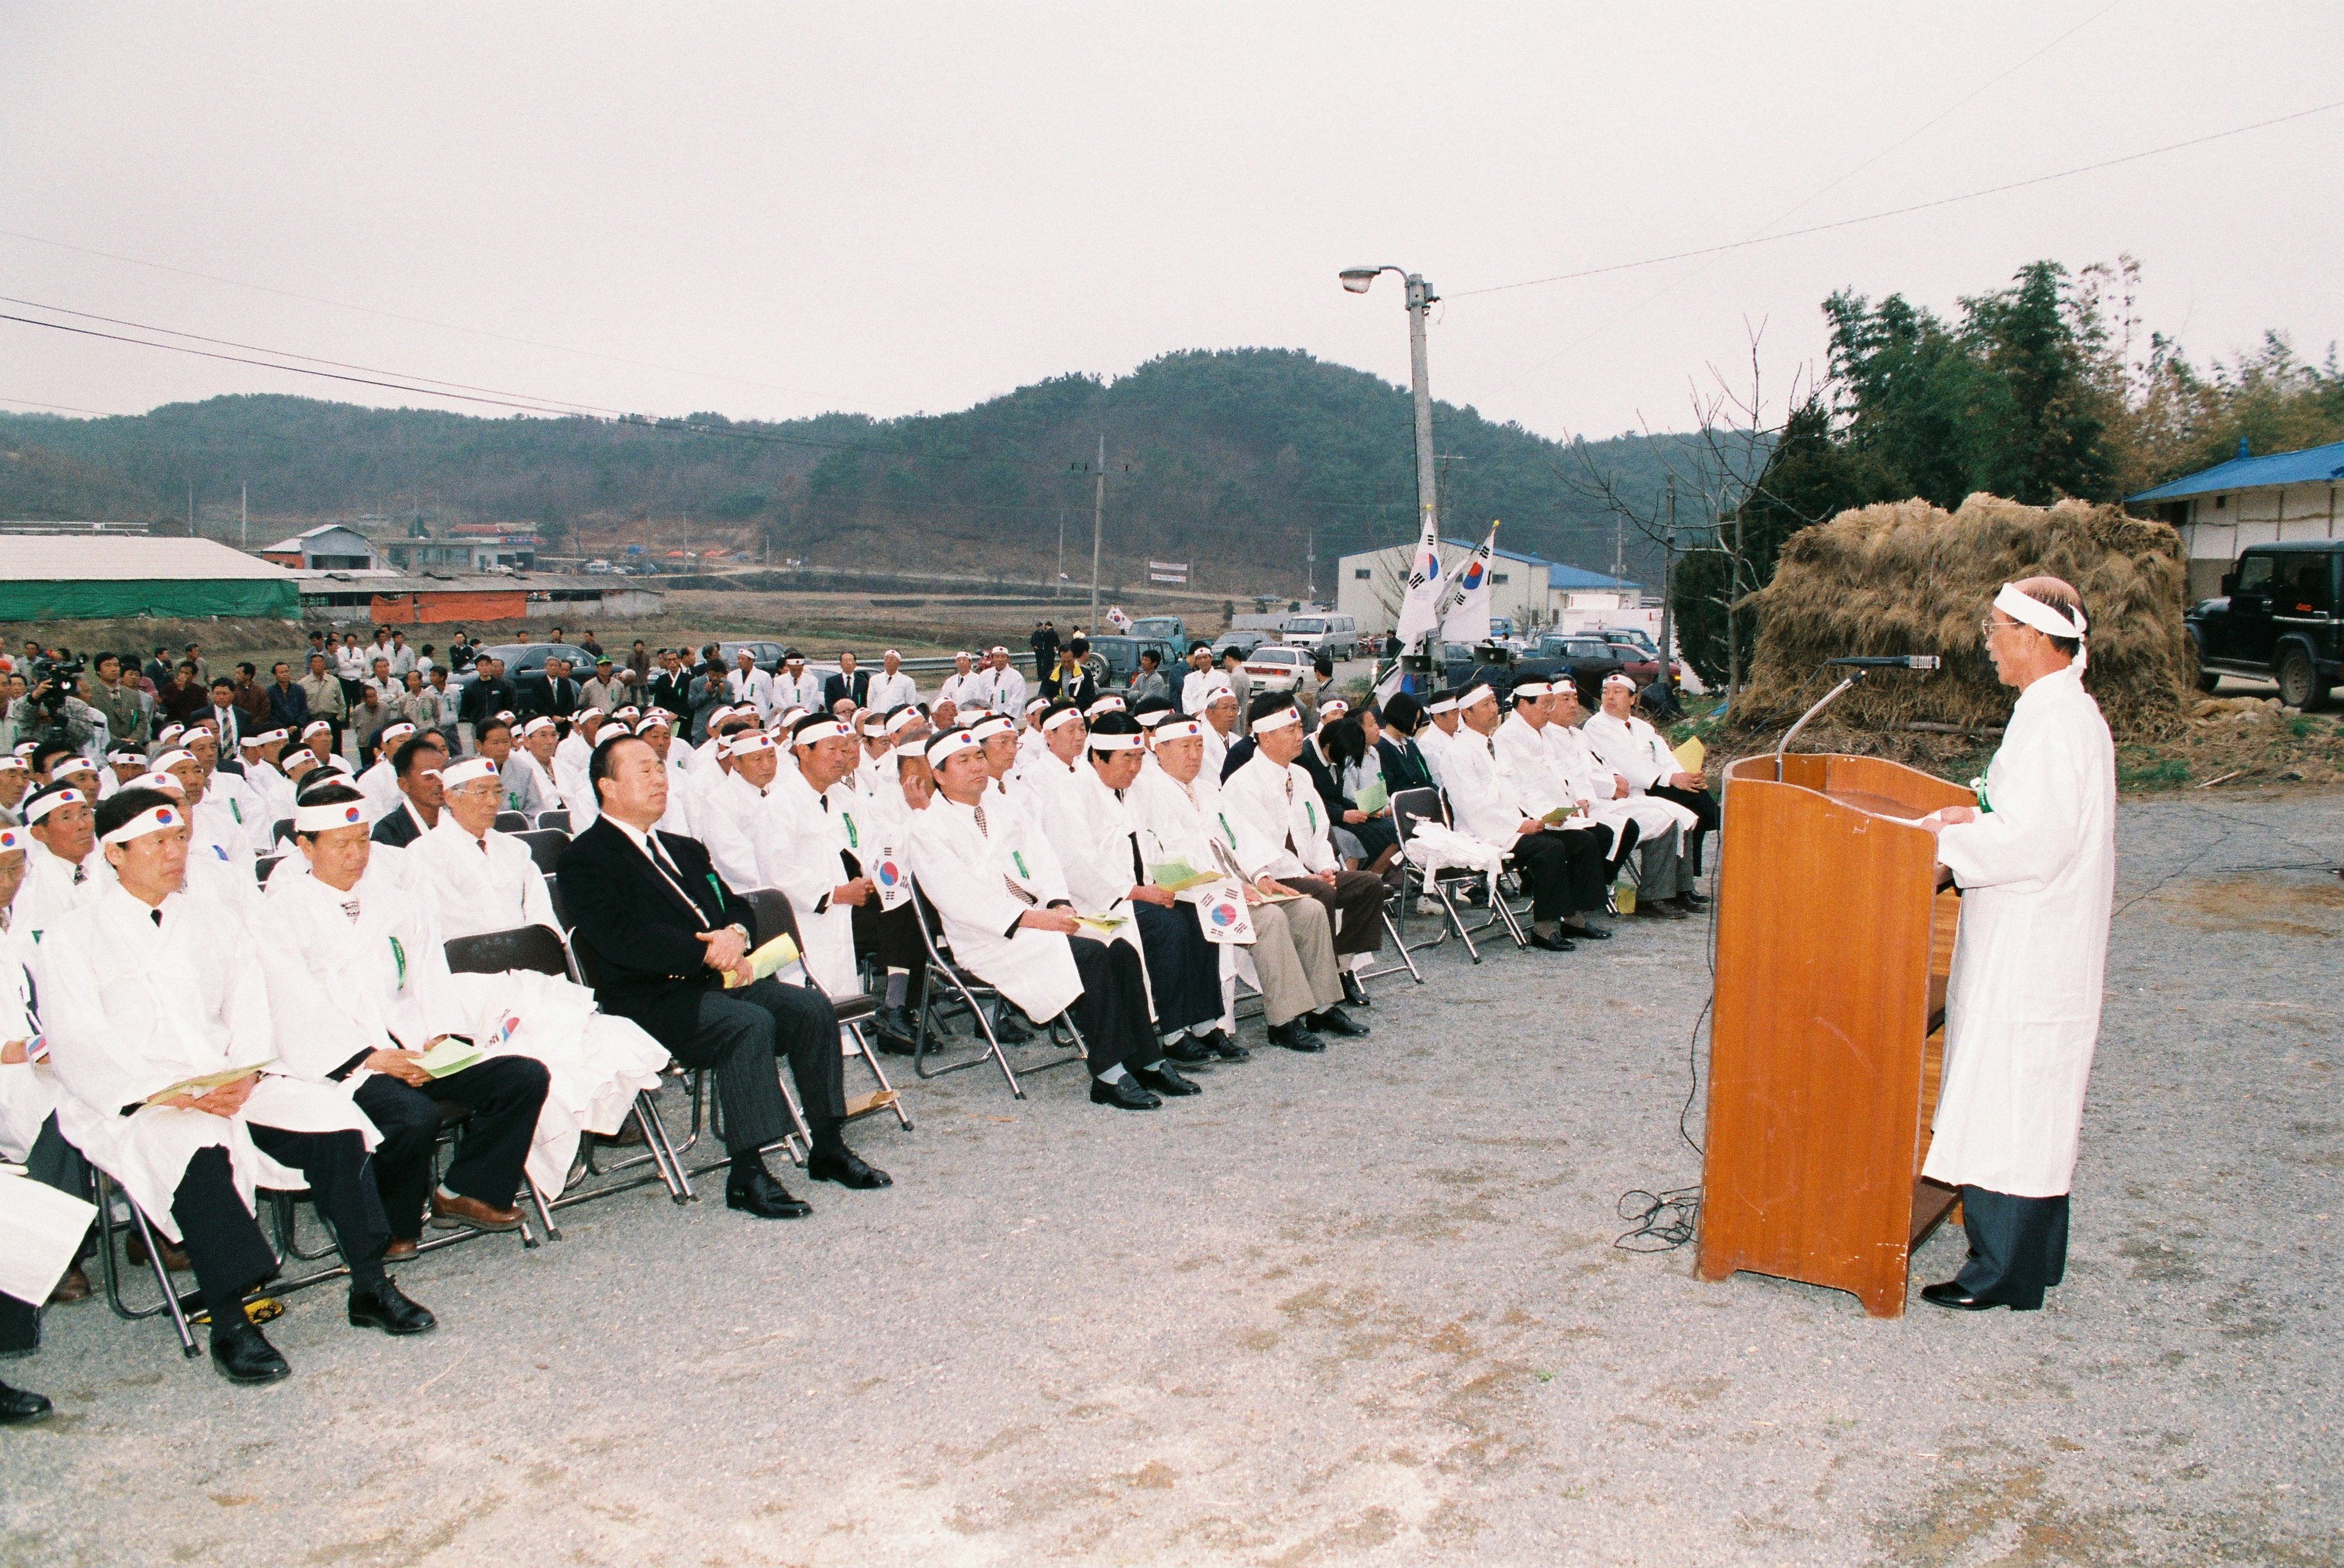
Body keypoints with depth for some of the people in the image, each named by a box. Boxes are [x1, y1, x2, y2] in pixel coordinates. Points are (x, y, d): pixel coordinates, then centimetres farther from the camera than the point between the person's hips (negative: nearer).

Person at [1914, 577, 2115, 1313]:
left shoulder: (2052, 721, -20)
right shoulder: (2070, 710, 12)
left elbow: (2031, 844, -25)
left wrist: (1941, 843, -16)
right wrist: (1975, 817, 9)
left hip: (2027, 953, -10)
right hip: (2038, 949, 10)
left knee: (2006, 1105, -3)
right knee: (2032, 1109, 17)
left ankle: (2003, 1273, 6)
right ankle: (2033, 1257, 28)